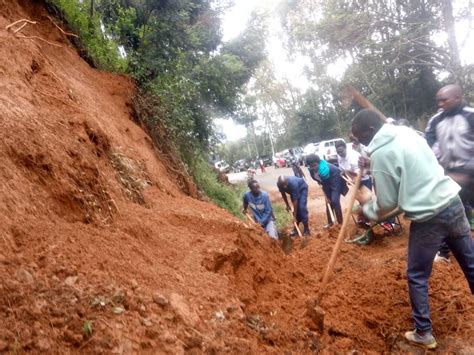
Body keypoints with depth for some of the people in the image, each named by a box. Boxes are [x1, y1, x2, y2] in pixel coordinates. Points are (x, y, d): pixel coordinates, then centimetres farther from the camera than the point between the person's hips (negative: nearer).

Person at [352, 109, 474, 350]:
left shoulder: (380, 154, -17)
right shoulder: (406, 132, 7)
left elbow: (387, 203, -10)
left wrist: (366, 208, 9)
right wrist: (372, 166, 16)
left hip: (429, 217, -8)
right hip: (452, 202, 8)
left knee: (417, 277, 9)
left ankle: (424, 333, 21)